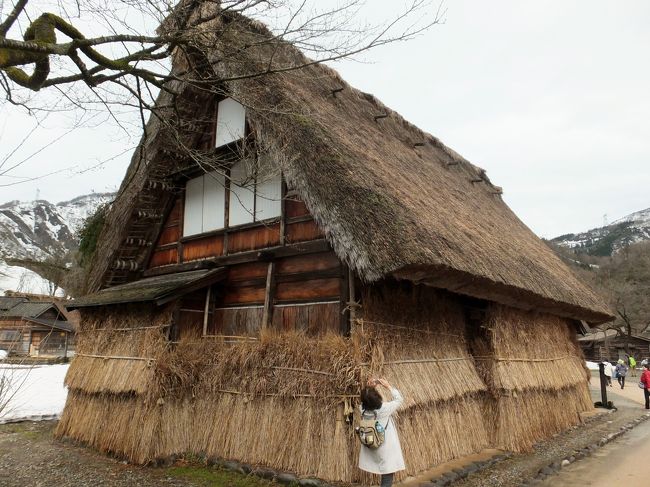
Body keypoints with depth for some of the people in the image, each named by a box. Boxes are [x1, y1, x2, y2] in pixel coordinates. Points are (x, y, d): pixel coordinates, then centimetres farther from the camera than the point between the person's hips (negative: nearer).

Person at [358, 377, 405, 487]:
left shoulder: (363, 408, -12)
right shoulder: (384, 409, -24)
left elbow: (367, 399, 14)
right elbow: (399, 399, -6)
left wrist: (369, 388, 0)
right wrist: (388, 386, -2)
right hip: (386, 448, -5)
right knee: (387, 478, 6)